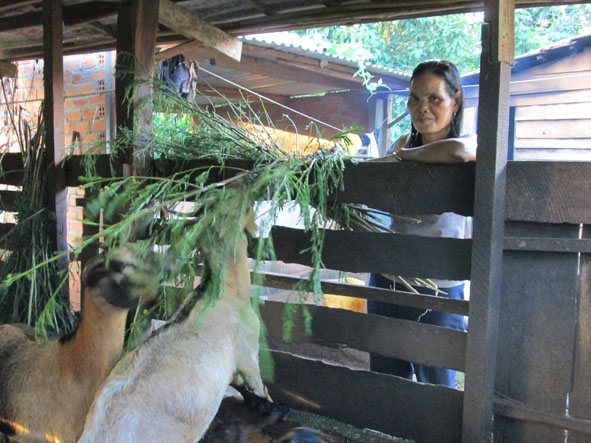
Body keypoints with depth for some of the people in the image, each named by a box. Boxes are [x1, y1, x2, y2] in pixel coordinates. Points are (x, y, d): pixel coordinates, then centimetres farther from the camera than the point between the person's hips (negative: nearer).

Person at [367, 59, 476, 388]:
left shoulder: (475, 145, -7)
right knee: (386, 382, 17)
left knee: (436, 385, 10)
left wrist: (401, 155, -17)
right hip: (387, 280, 5)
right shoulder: (406, 143, 8)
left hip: (438, 290, -5)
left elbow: (458, 151, -31)